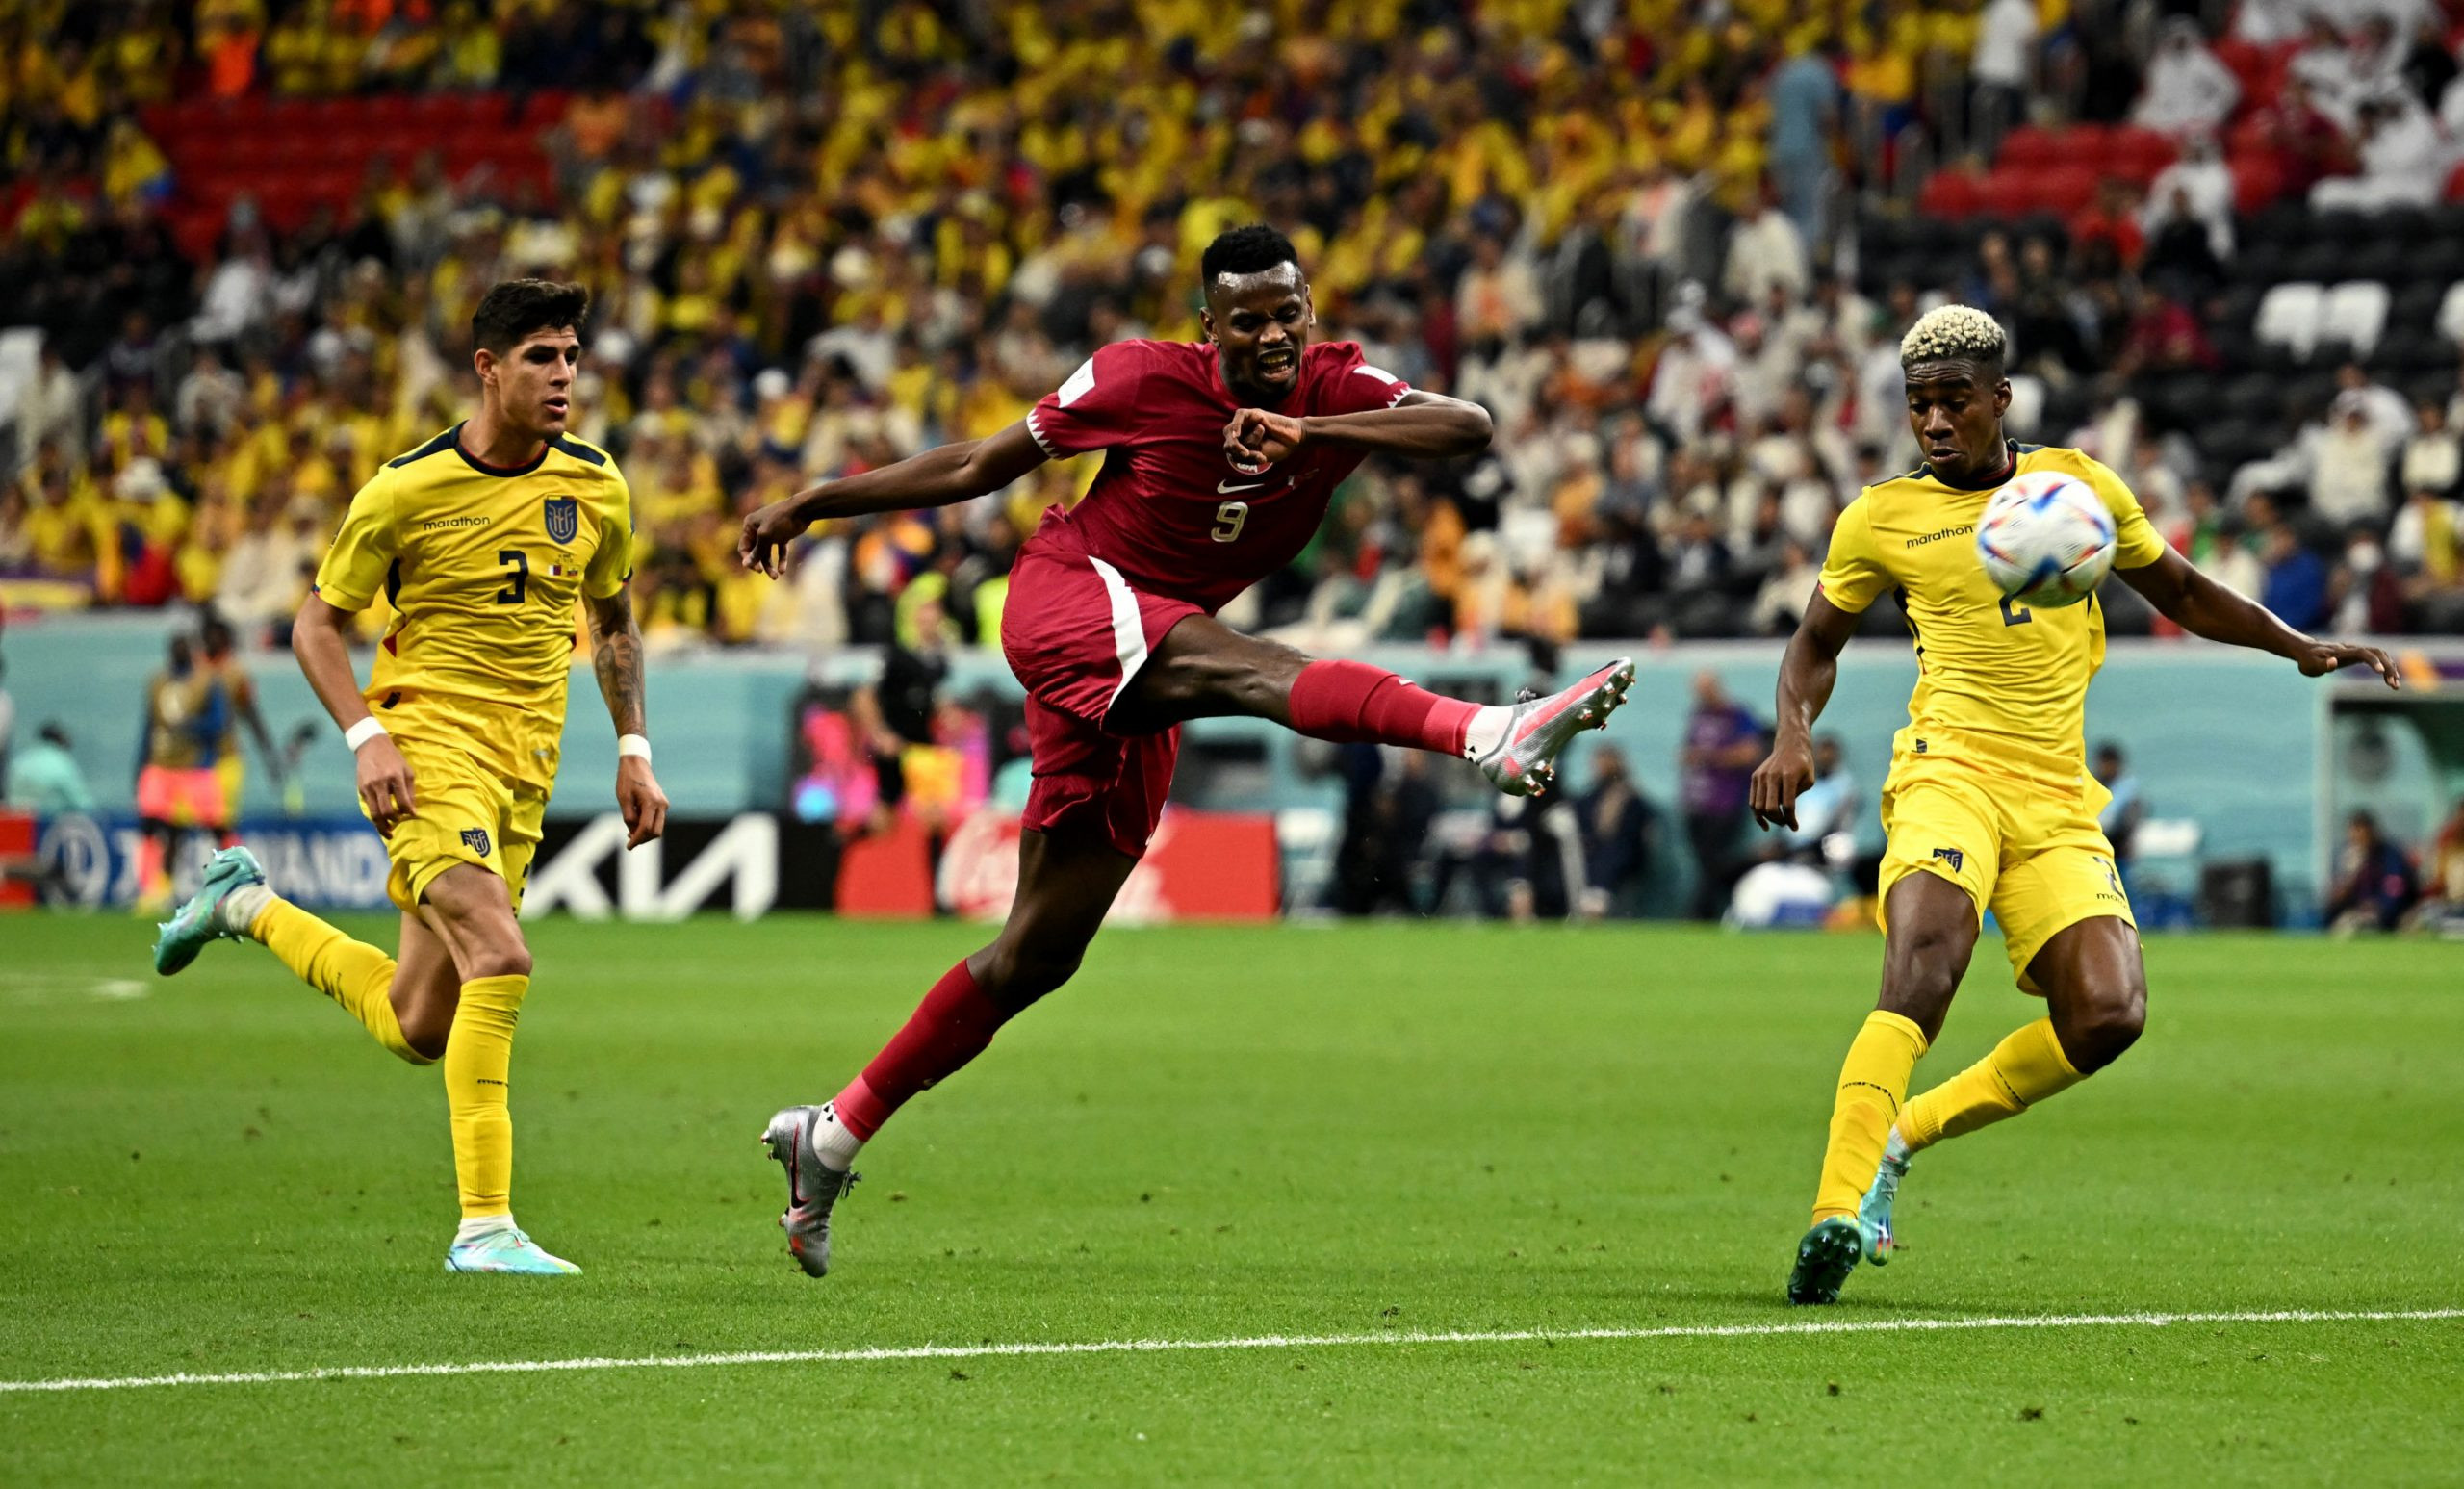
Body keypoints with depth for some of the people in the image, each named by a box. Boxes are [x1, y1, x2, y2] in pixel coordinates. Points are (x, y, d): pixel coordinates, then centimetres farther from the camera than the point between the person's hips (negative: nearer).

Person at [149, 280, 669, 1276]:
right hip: (429, 740, -6)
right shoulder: (407, 490, -9)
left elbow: (613, 621, 20)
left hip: (524, 763, 6)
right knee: (500, 959, -27)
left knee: (418, 1028, 10)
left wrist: (632, 751, 11)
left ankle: (250, 906, 35)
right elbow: (317, 622, 0)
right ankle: (483, 1224, -23)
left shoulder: (596, 487, 4)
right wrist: (367, 735, -14)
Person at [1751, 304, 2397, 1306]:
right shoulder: (1882, 518, 8)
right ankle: (1841, 1207, -36)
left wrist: (2302, 649, 19)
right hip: (1949, 772, -3)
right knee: (1923, 966, -30)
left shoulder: (2079, 486, 13)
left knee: (2107, 1016, -16)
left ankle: (1899, 1136, 2)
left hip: (2059, 804, 3)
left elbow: (2180, 593, 27)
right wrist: (1792, 736, 1)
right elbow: (1817, 643, 21)